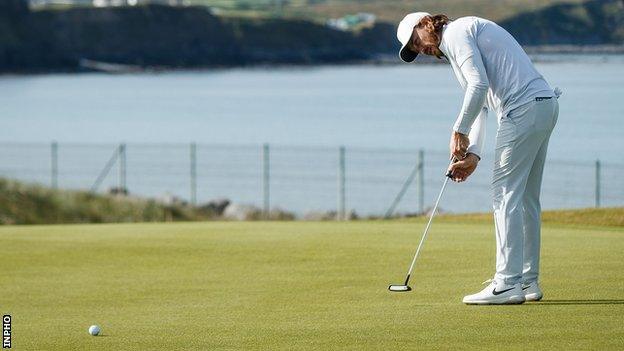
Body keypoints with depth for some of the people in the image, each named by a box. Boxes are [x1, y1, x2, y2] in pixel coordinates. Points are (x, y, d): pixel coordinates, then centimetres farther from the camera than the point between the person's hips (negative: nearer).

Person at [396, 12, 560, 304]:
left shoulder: (456, 33, -3)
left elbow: (479, 84, -17)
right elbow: (480, 105, 26)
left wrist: (459, 131, -9)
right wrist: (473, 154, 15)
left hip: (523, 108, -10)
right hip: (546, 104, 10)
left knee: (506, 195, -8)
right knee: (526, 198, 14)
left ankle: (507, 284, -11)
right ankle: (528, 281, 17)